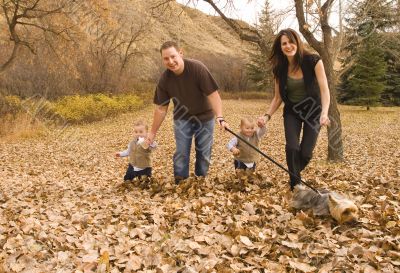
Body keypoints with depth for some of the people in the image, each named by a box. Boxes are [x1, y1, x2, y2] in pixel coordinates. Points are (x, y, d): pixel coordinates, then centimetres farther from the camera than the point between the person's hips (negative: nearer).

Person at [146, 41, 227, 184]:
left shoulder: (197, 68, -27)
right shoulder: (164, 80, -16)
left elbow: (213, 94, -26)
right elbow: (161, 108, -7)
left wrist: (220, 117, -37)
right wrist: (153, 132, -3)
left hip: (204, 117, -1)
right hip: (182, 118, 2)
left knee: (204, 153, 5)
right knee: (181, 153, -1)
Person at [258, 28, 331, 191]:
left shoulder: (313, 61, -17)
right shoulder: (280, 68, -7)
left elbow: (324, 90, -22)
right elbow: (278, 97, 2)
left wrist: (324, 113, -38)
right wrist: (267, 115, -14)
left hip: (313, 110, -2)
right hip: (292, 111, 2)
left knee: (306, 153, -6)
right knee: (292, 148, -17)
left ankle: (294, 175, 28)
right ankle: (296, 185, 4)